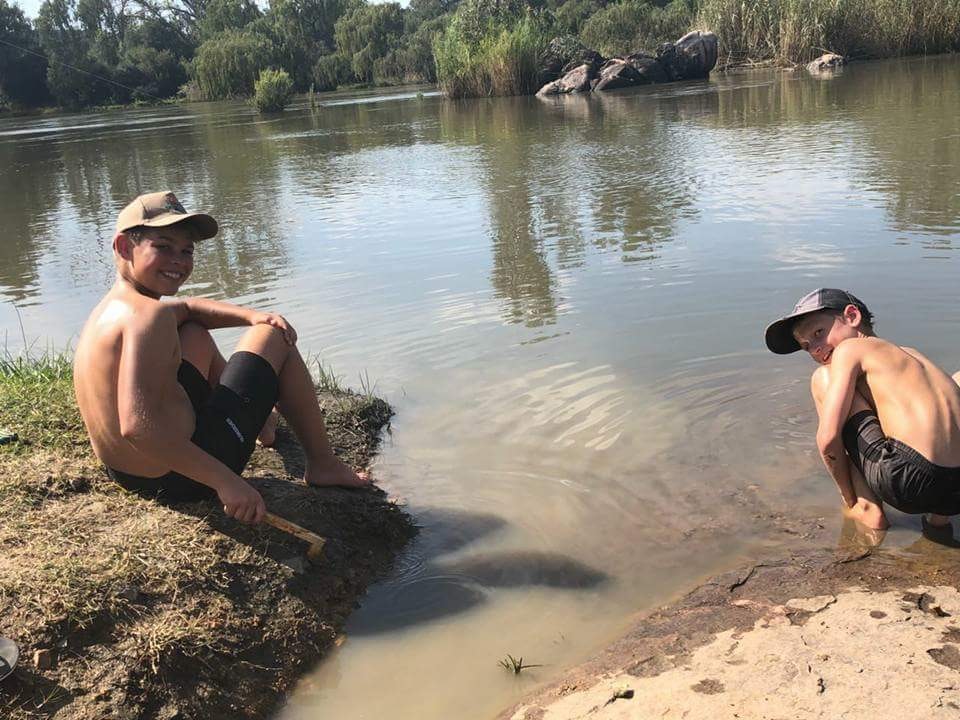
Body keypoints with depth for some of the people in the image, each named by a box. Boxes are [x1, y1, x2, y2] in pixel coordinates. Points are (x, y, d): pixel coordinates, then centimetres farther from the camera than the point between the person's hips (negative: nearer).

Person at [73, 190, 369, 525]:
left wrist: (251, 315, 4)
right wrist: (224, 481, -35)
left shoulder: (115, 306, 6)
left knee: (195, 333, 29)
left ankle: (262, 420, 46)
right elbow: (137, 426, -36)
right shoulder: (148, 316, -26)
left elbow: (188, 308, 21)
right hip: (181, 480, -10)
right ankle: (324, 465, 15)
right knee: (274, 338, 3)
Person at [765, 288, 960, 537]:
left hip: (910, 486, -7)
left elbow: (828, 438, -4)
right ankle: (939, 517, 23)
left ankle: (868, 509, 7)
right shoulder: (908, 354, 27)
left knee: (823, 378, 8)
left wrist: (849, 499, 11)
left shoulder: (849, 349, 5)